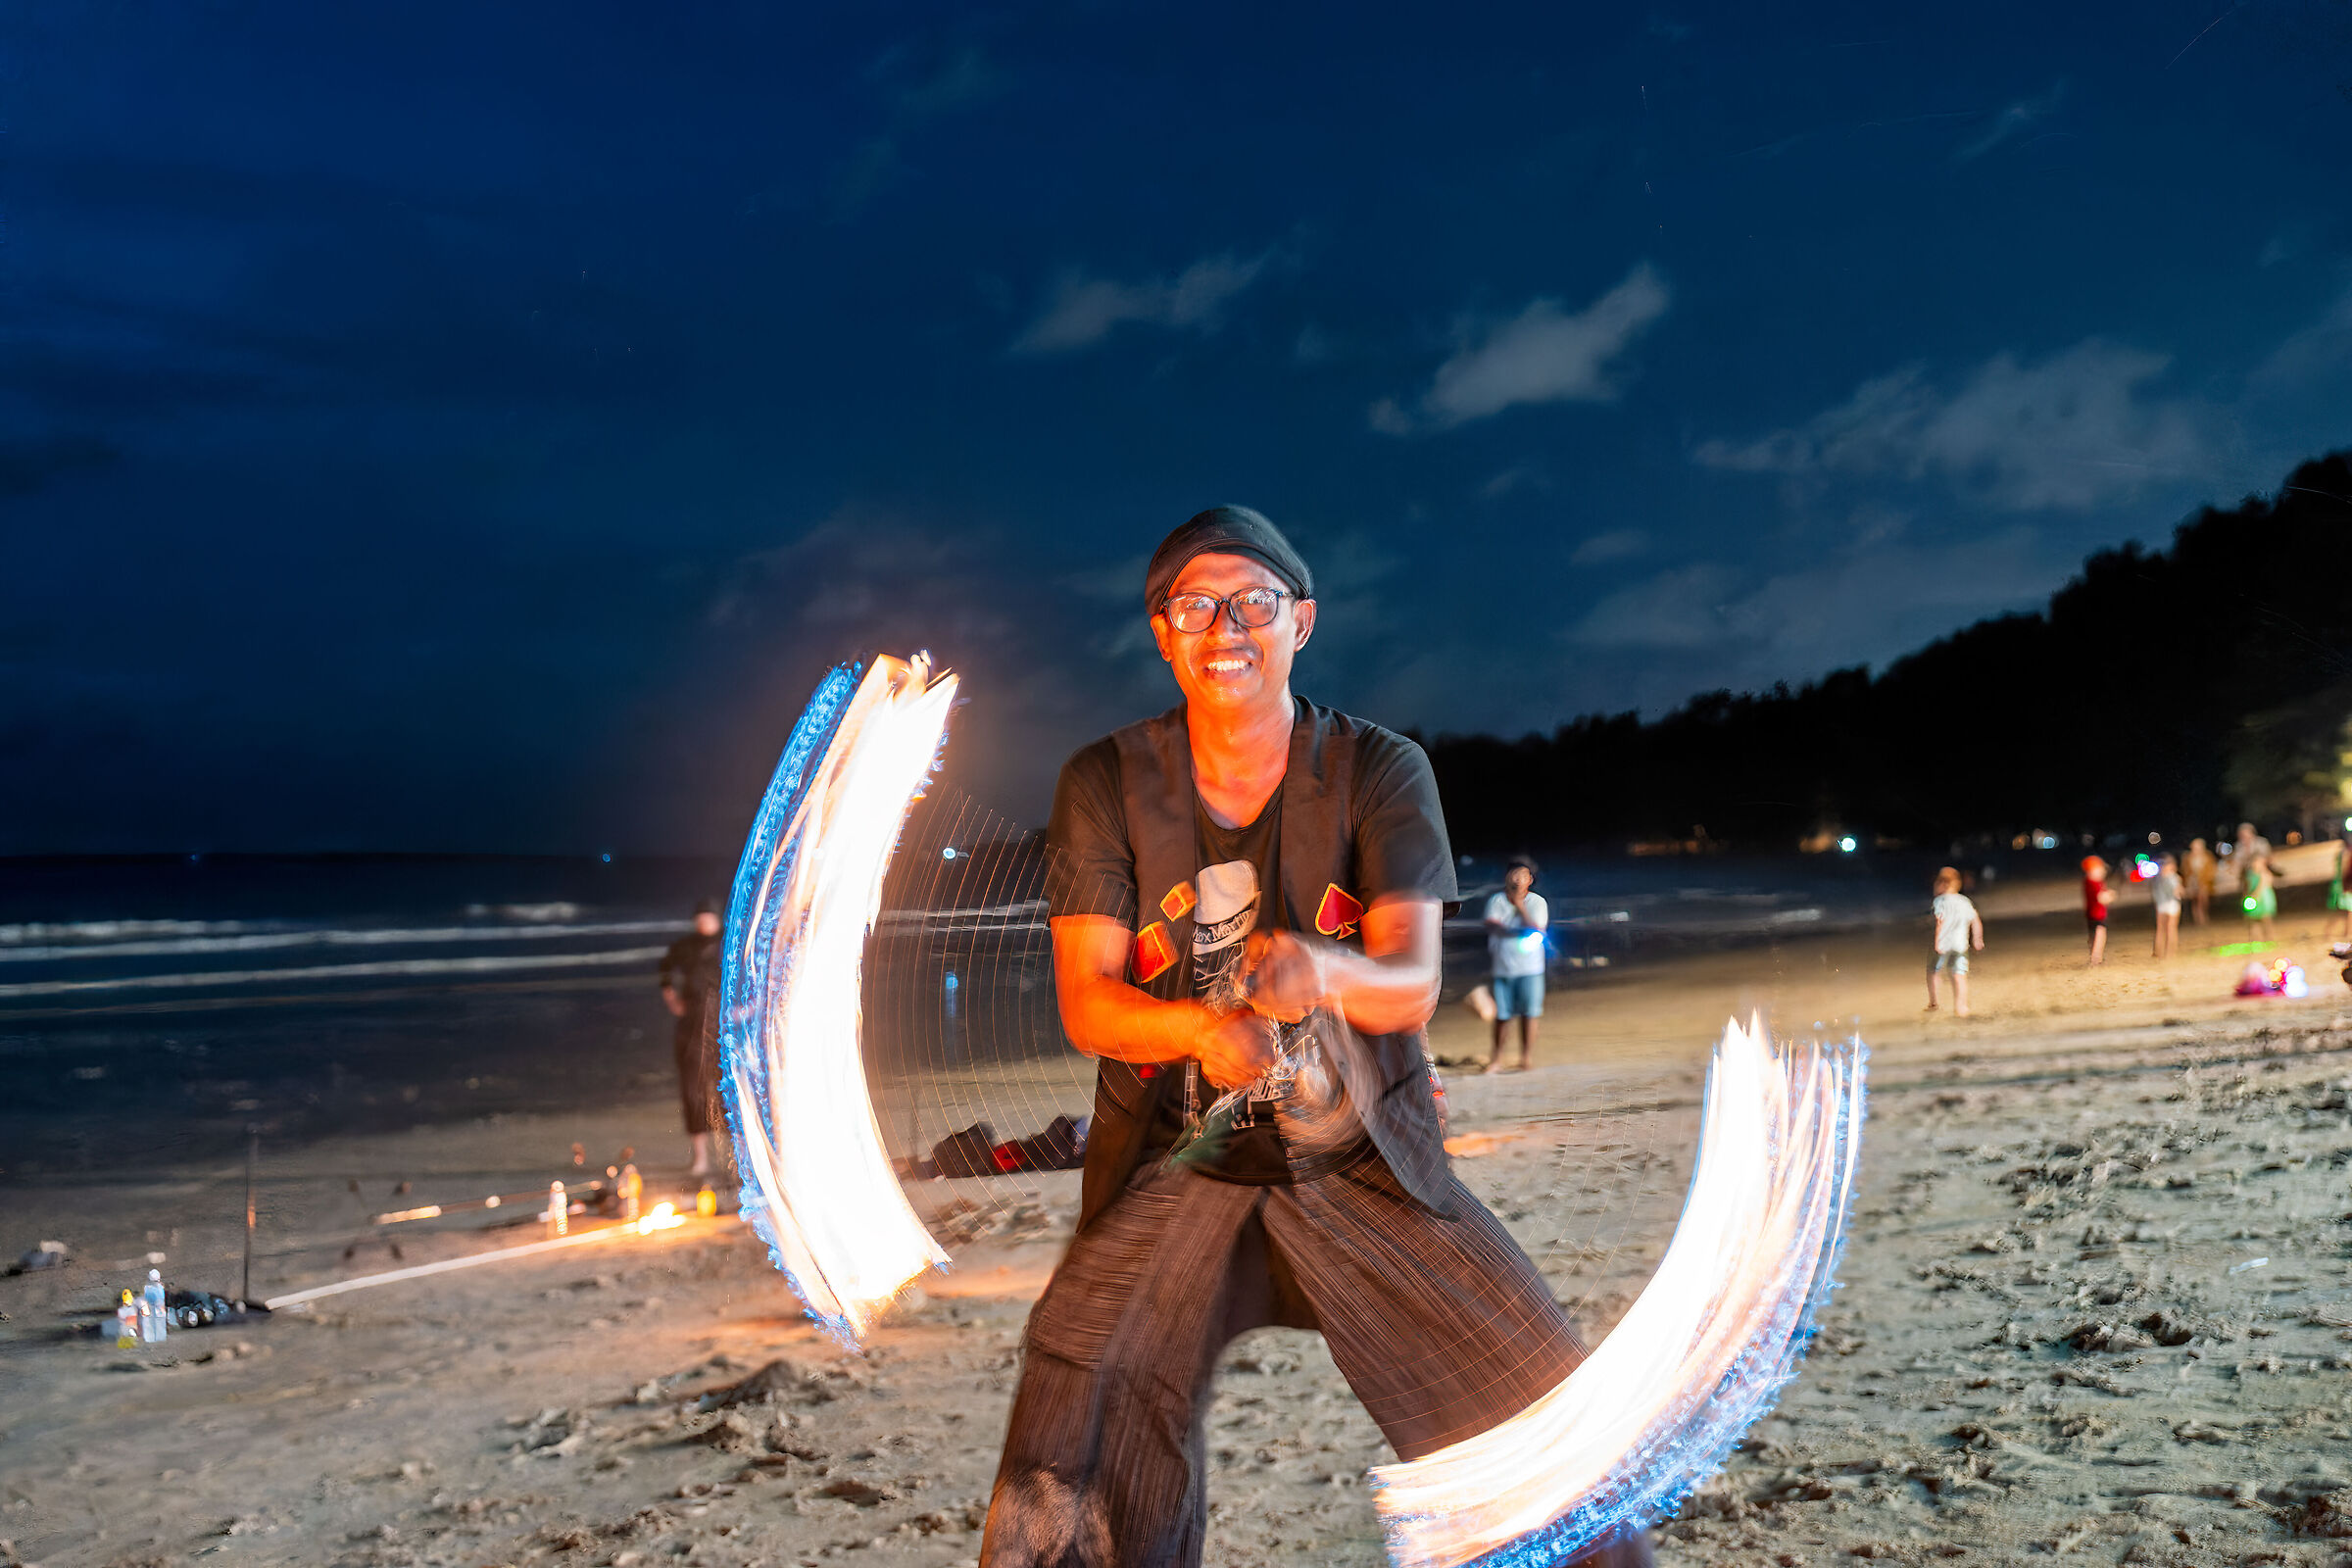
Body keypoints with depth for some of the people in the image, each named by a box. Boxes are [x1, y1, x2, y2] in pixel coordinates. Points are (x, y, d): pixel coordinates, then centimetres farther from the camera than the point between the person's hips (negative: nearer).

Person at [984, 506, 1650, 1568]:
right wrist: (1203, 1026, -30)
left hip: (1362, 1160, 0)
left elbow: (1412, 988, -15)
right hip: (1170, 1168, 0)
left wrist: (1318, 971, -39)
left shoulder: (1380, 772, -5)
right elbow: (1084, 1002, -9)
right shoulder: (1105, 784, -4)